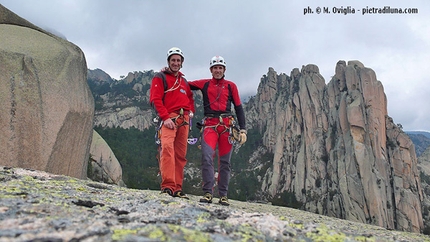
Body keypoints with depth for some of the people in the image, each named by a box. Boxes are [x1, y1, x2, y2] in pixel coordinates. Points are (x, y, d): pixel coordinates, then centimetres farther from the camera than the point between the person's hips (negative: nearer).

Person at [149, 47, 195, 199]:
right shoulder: (160, 78, 9)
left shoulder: (184, 81, 27)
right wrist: (165, 117, -14)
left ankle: (177, 188, 5)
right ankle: (167, 186, -30)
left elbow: (190, 98, 31)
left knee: (181, 154, 2)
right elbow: (155, 99, -3)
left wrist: (191, 111, 10)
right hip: (169, 118, -6)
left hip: (184, 119, 6)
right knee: (167, 147, -26)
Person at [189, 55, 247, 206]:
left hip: (227, 126, 1)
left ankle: (223, 196, 8)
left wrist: (243, 129, 4)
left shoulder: (231, 86, 13)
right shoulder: (204, 84, 13)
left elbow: (238, 108, 11)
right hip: (210, 125, 0)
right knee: (207, 157, -19)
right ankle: (208, 193, -13)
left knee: (225, 162, 1)